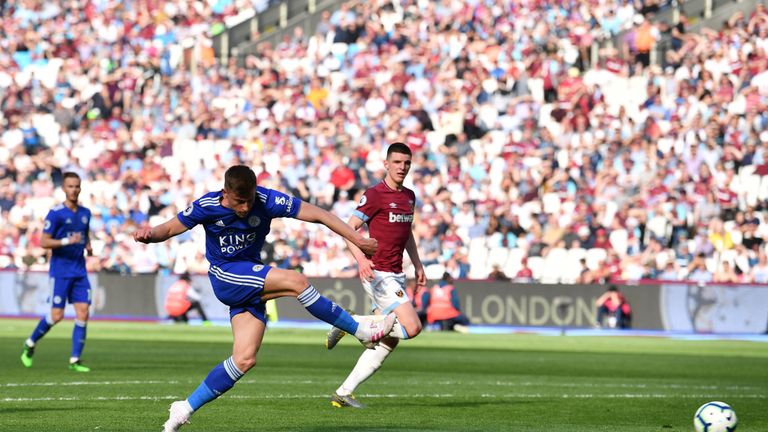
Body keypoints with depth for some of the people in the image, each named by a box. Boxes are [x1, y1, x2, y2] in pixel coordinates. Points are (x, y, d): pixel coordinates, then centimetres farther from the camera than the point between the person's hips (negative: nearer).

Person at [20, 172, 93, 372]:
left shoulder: (85, 213, 11)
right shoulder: (56, 213, -8)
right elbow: (44, 242, -10)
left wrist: (88, 246, 6)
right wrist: (67, 241, -22)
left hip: (80, 271, 5)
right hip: (60, 271, -5)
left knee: (83, 313, -6)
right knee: (57, 315, -4)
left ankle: (75, 360, -2)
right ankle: (30, 344, 21)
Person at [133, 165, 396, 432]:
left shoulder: (267, 201, -11)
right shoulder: (206, 207, -12)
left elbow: (318, 215, -10)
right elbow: (170, 228, -1)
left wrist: (357, 240, -14)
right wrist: (149, 235, -25)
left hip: (253, 284, 4)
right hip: (225, 276, -4)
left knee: (245, 359, -8)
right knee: (296, 282, -24)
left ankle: (185, 409, 2)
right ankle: (360, 330, -13)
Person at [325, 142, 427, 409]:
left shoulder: (409, 196, 15)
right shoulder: (375, 195, -10)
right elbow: (349, 229, -13)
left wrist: (418, 266, 24)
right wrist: (361, 259, -27)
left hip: (396, 276, 8)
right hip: (378, 274, -8)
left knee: (388, 342, 5)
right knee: (412, 327, -20)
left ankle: (343, 393, 9)